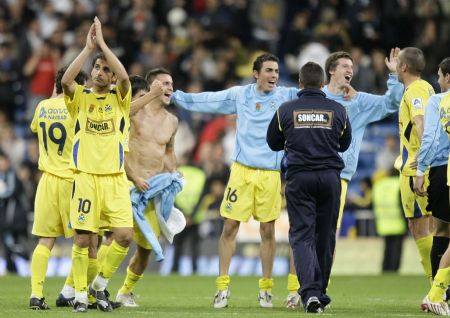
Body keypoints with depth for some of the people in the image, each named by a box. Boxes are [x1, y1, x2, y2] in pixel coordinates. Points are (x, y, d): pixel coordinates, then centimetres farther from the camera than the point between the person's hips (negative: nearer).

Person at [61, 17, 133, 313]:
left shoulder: (120, 98, 7)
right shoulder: (80, 96, 6)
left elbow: (125, 77, -14)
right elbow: (66, 80, -16)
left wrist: (102, 42, -13)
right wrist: (88, 47, -17)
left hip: (115, 177, 1)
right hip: (86, 177, -1)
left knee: (125, 235, -8)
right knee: (83, 238, -3)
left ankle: (100, 285, 12)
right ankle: (80, 295, 9)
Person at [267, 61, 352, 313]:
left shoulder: (286, 110, 1)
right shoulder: (337, 110, 3)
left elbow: (273, 143, 14)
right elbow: (345, 144, 18)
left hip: (298, 177, -1)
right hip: (330, 176, 1)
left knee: (302, 235, -3)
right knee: (325, 235, 12)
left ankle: (310, 292, -22)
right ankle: (320, 292, 20)